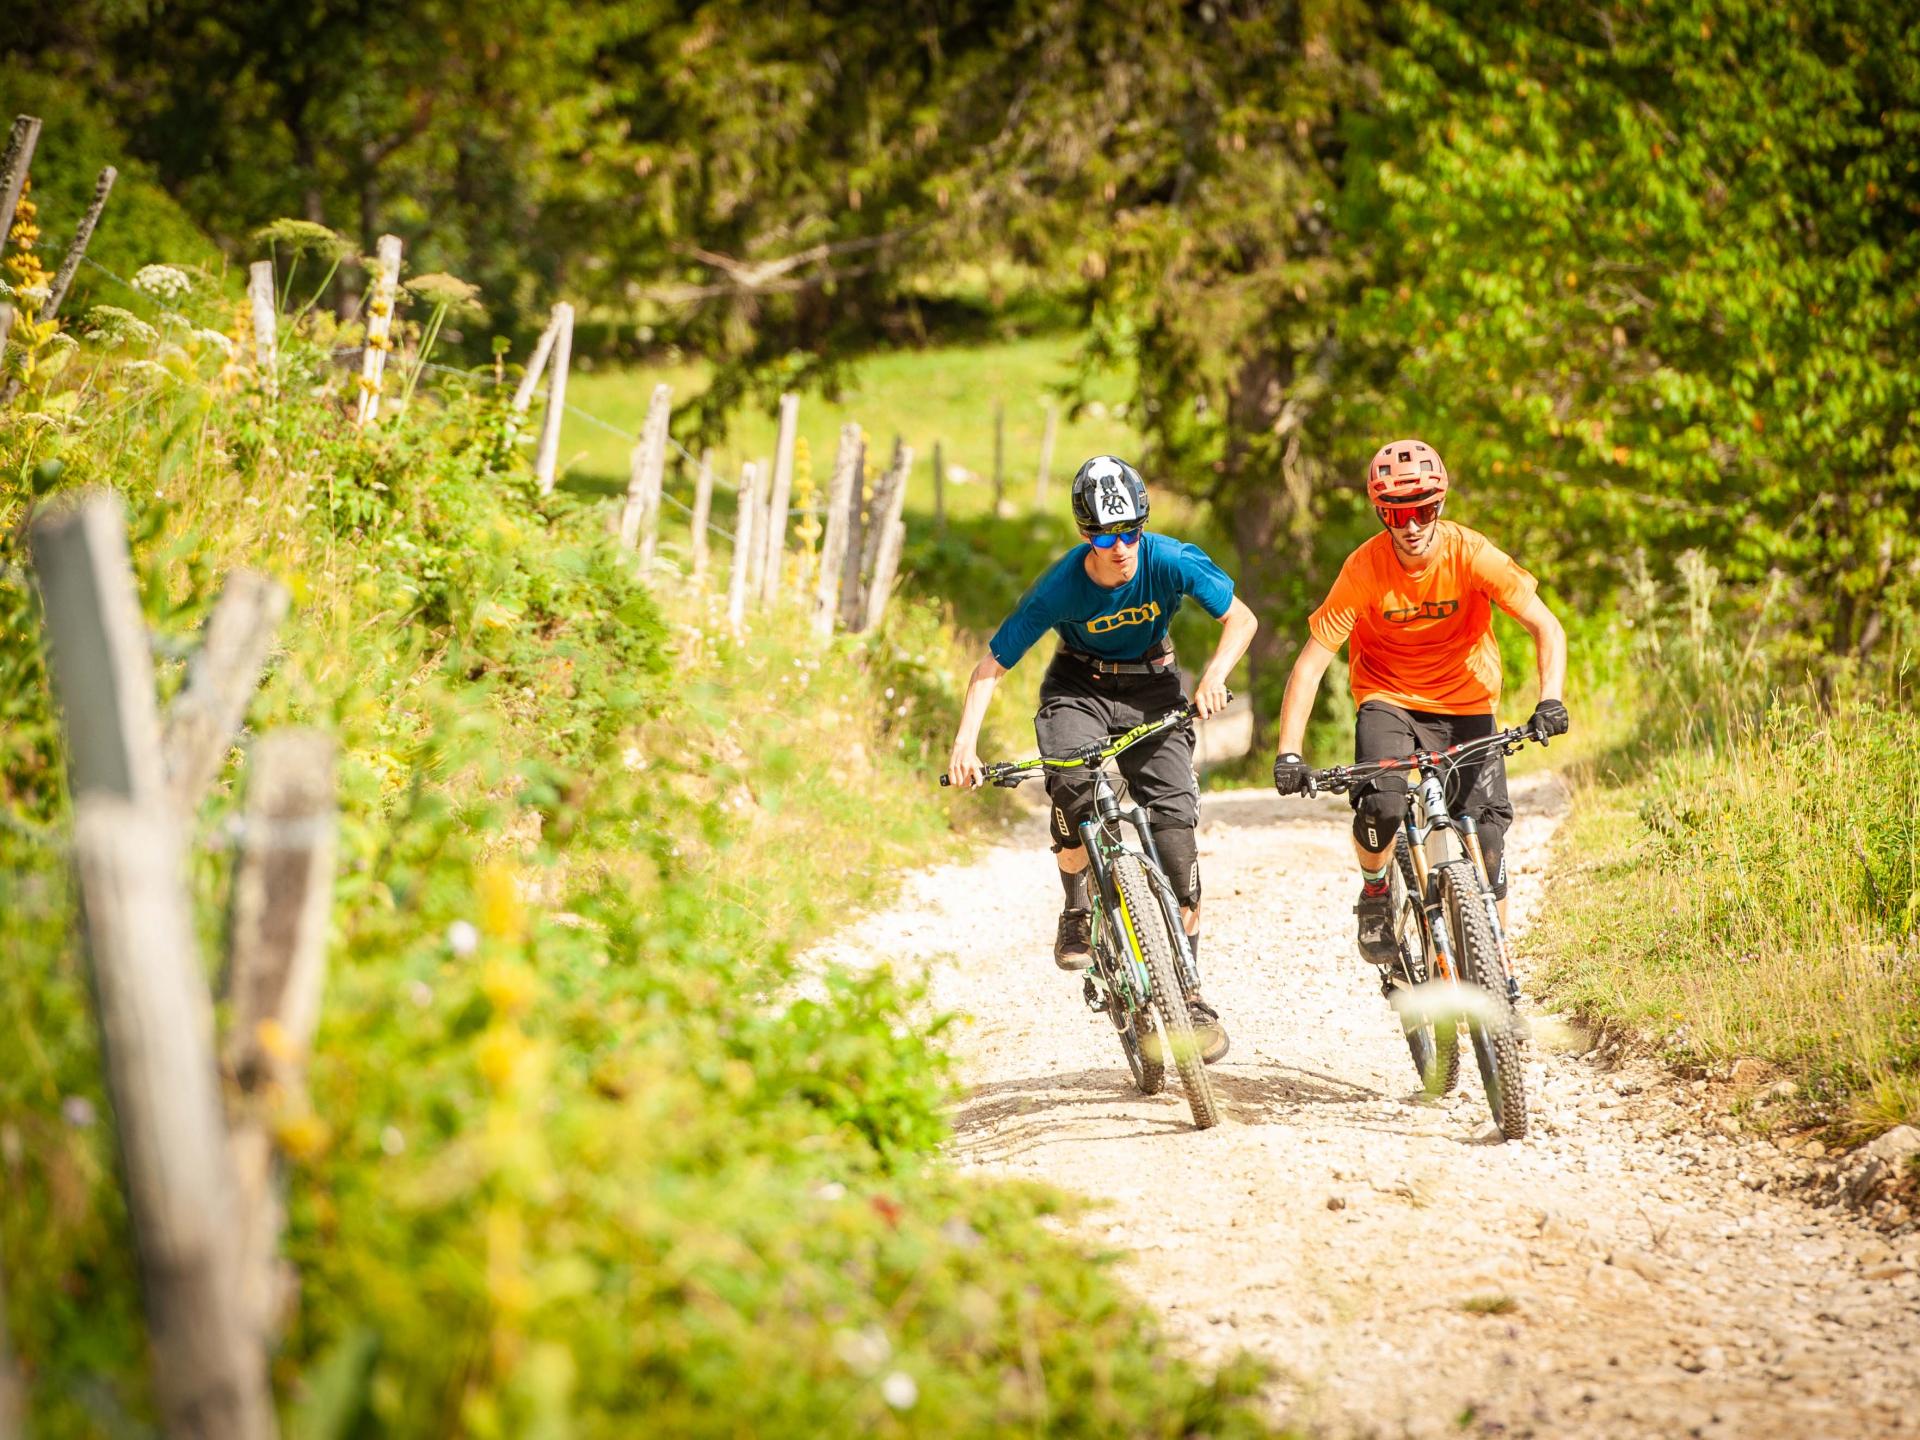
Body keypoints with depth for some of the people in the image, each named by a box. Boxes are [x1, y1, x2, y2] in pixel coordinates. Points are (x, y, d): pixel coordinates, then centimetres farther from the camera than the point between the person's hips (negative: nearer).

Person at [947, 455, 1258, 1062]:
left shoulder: (1172, 561, -23)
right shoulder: (1060, 588, -25)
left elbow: (1241, 619, -11)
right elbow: (992, 665, -18)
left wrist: (1214, 675, -29)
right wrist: (965, 745, -30)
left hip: (1152, 690, 1)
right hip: (1080, 686, -1)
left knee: (1175, 825, -13)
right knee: (1073, 787, -33)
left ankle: (1190, 994, -3)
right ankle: (1076, 910, -5)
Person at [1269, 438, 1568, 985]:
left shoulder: (1470, 553, -18)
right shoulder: (1364, 569, -19)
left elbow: (1546, 627, -17)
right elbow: (1312, 661, -19)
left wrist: (1550, 700, -34)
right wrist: (1288, 753, -28)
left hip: (1465, 703, 1)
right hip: (1388, 699, -1)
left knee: (1486, 833, -12)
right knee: (1381, 806, -28)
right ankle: (1374, 892, 4)